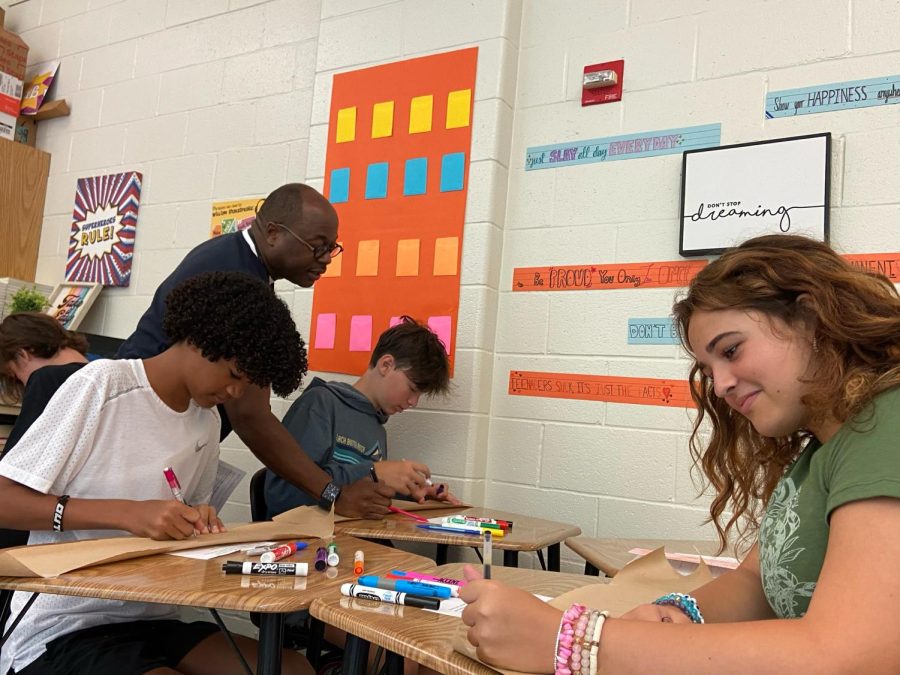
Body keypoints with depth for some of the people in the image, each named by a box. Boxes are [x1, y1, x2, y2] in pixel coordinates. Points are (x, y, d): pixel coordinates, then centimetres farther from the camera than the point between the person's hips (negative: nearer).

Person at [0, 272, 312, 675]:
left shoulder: (207, 423, 8)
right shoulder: (102, 384, -13)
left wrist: (199, 522, -5)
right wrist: (126, 513, -25)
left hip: (153, 623, 7)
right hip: (60, 633, -6)